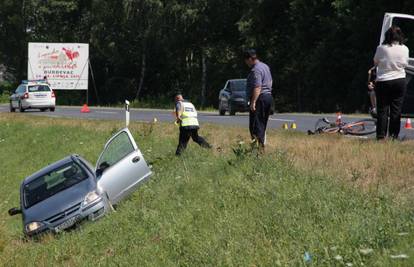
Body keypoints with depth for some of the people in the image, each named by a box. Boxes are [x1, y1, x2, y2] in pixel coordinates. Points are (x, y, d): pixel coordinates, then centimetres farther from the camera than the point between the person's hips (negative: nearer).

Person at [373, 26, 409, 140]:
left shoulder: (381, 48, -10)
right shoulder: (405, 49, -4)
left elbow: (376, 62, 3)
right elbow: (405, 64, 8)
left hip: (382, 82, -1)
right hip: (400, 81, 2)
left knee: (382, 109, 4)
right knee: (396, 109, 7)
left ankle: (381, 135, 2)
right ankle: (394, 135, 6)